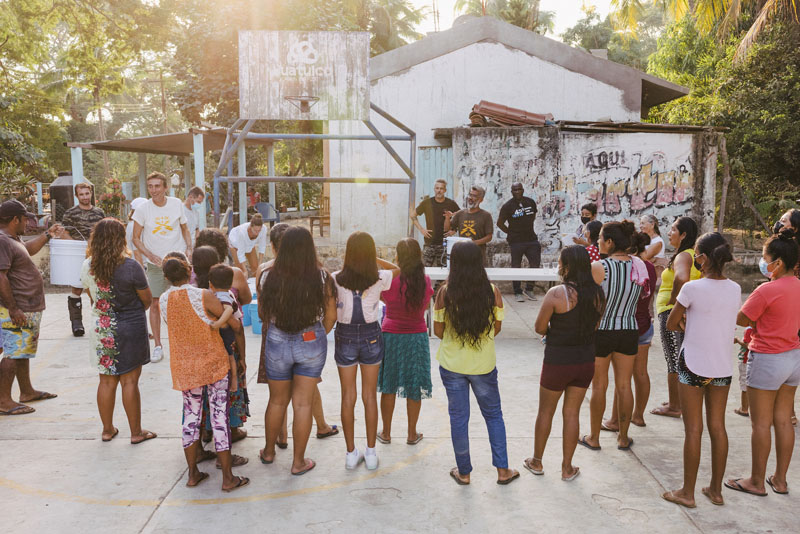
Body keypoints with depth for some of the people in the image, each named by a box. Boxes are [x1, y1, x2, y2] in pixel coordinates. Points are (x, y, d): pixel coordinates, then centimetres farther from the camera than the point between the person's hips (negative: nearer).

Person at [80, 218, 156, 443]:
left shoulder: (87, 266, -4)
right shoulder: (130, 266, -18)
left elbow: (91, 297, 10)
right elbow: (147, 299, -8)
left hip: (100, 328, 4)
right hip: (130, 328, -4)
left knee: (106, 381, 15)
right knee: (129, 381, 5)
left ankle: (107, 429, 27)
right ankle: (136, 432, 16)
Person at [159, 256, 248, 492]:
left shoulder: (163, 301, -1)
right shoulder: (204, 296, -17)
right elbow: (234, 324, -12)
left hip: (184, 367, 4)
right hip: (214, 363, -4)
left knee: (191, 417, 16)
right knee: (219, 417, 2)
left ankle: (193, 474, 24)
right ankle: (228, 478, 9)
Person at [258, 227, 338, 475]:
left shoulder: (270, 276, -10)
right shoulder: (322, 277, -13)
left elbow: (262, 313, 2)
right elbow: (331, 316, -5)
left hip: (277, 344, 1)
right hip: (312, 344, -1)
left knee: (277, 401, 20)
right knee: (303, 404, 9)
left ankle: (269, 452, 38)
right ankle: (299, 462, 19)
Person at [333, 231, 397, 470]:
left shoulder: (336, 279, -13)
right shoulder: (380, 279, -11)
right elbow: (398, 269, 10)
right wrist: (372, 258, 11)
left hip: (345, 337, 0)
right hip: (371, 336, 0)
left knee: (348, 397, 11)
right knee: (370, 396, 12)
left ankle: (351, 453, 19)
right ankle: (371, 453, 20)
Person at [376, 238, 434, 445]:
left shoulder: (390, 280, -16)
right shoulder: (425, 281, -9)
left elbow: (383, 298, 3)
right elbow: (425, 307, 5)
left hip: (391, 336, -1)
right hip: (417, 336, 1)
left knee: (388, 386, 12)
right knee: (414, 387, 12)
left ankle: (386, 433, 23)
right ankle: (412, 434, 22)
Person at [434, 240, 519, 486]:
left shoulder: (445, 293, -14)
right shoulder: (492, 291, -11)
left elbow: (438, 330, -6)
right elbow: (497, 328, -1)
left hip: (452, 364, 0)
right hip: (484, 364, 1)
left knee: (458, 417, 13)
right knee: (493, 414, 19)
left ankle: (463, 472, 24)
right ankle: (502, 470, 24)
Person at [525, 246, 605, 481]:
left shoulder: (556, 293, -20)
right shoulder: (597, 293, -3)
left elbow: (539, 328, -13)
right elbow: (595, 326, 8)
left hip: (558, 362, -4)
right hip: (586, 362, 4)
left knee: (545, 412, 15)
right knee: (572, 413, 15)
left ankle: (537, 462, 31)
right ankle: (567, 468, 24)